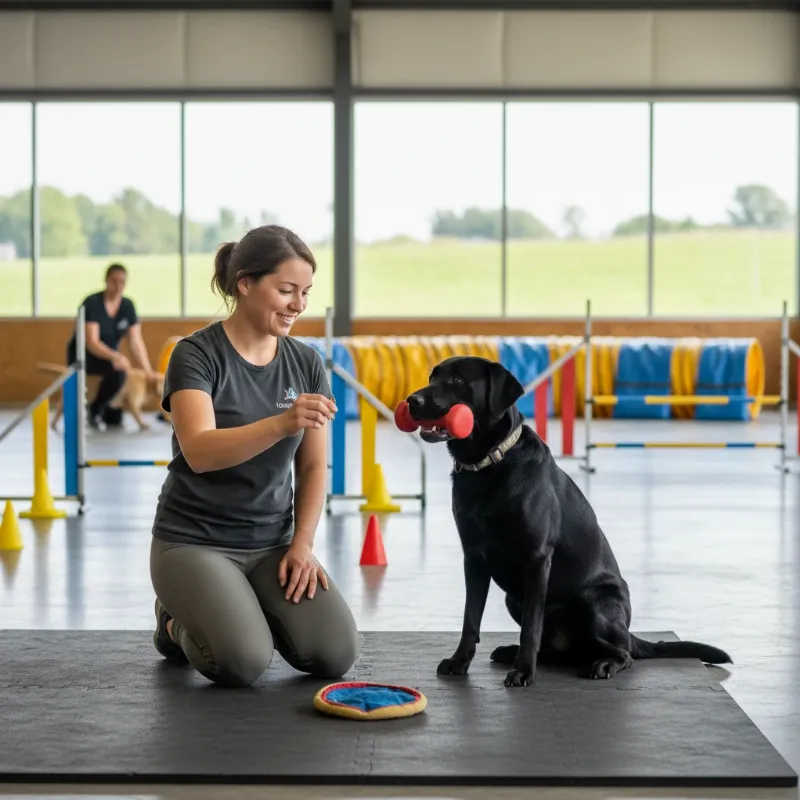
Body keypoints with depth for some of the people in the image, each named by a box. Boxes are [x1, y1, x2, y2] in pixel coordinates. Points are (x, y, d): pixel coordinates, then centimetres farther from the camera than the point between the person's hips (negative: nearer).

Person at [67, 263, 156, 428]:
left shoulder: (128, 306, -5)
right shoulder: (92, 303, -21)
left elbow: (136, 342, -5)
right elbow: (91, 342, -28)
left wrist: (148, 372, -14)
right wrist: (115, 357, -45)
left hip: (109, 357, 6)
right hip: (83, 356, -6)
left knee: (115, 420, 1)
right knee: (117, 371, -37)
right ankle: (94, 409, -15)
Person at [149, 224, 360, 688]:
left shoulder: (306, 362, 2)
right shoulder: (196, 355, -14)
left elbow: (314, 467, 7)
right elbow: (200, 453, -30)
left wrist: (302, 544, -7)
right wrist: (282, 423, -45)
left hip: (272, 543, 5)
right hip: (195, 541, -4)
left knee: (335, 655, -18)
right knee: (243, 662, -28)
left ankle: (254, 611, 14)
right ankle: (179, 624, 7)